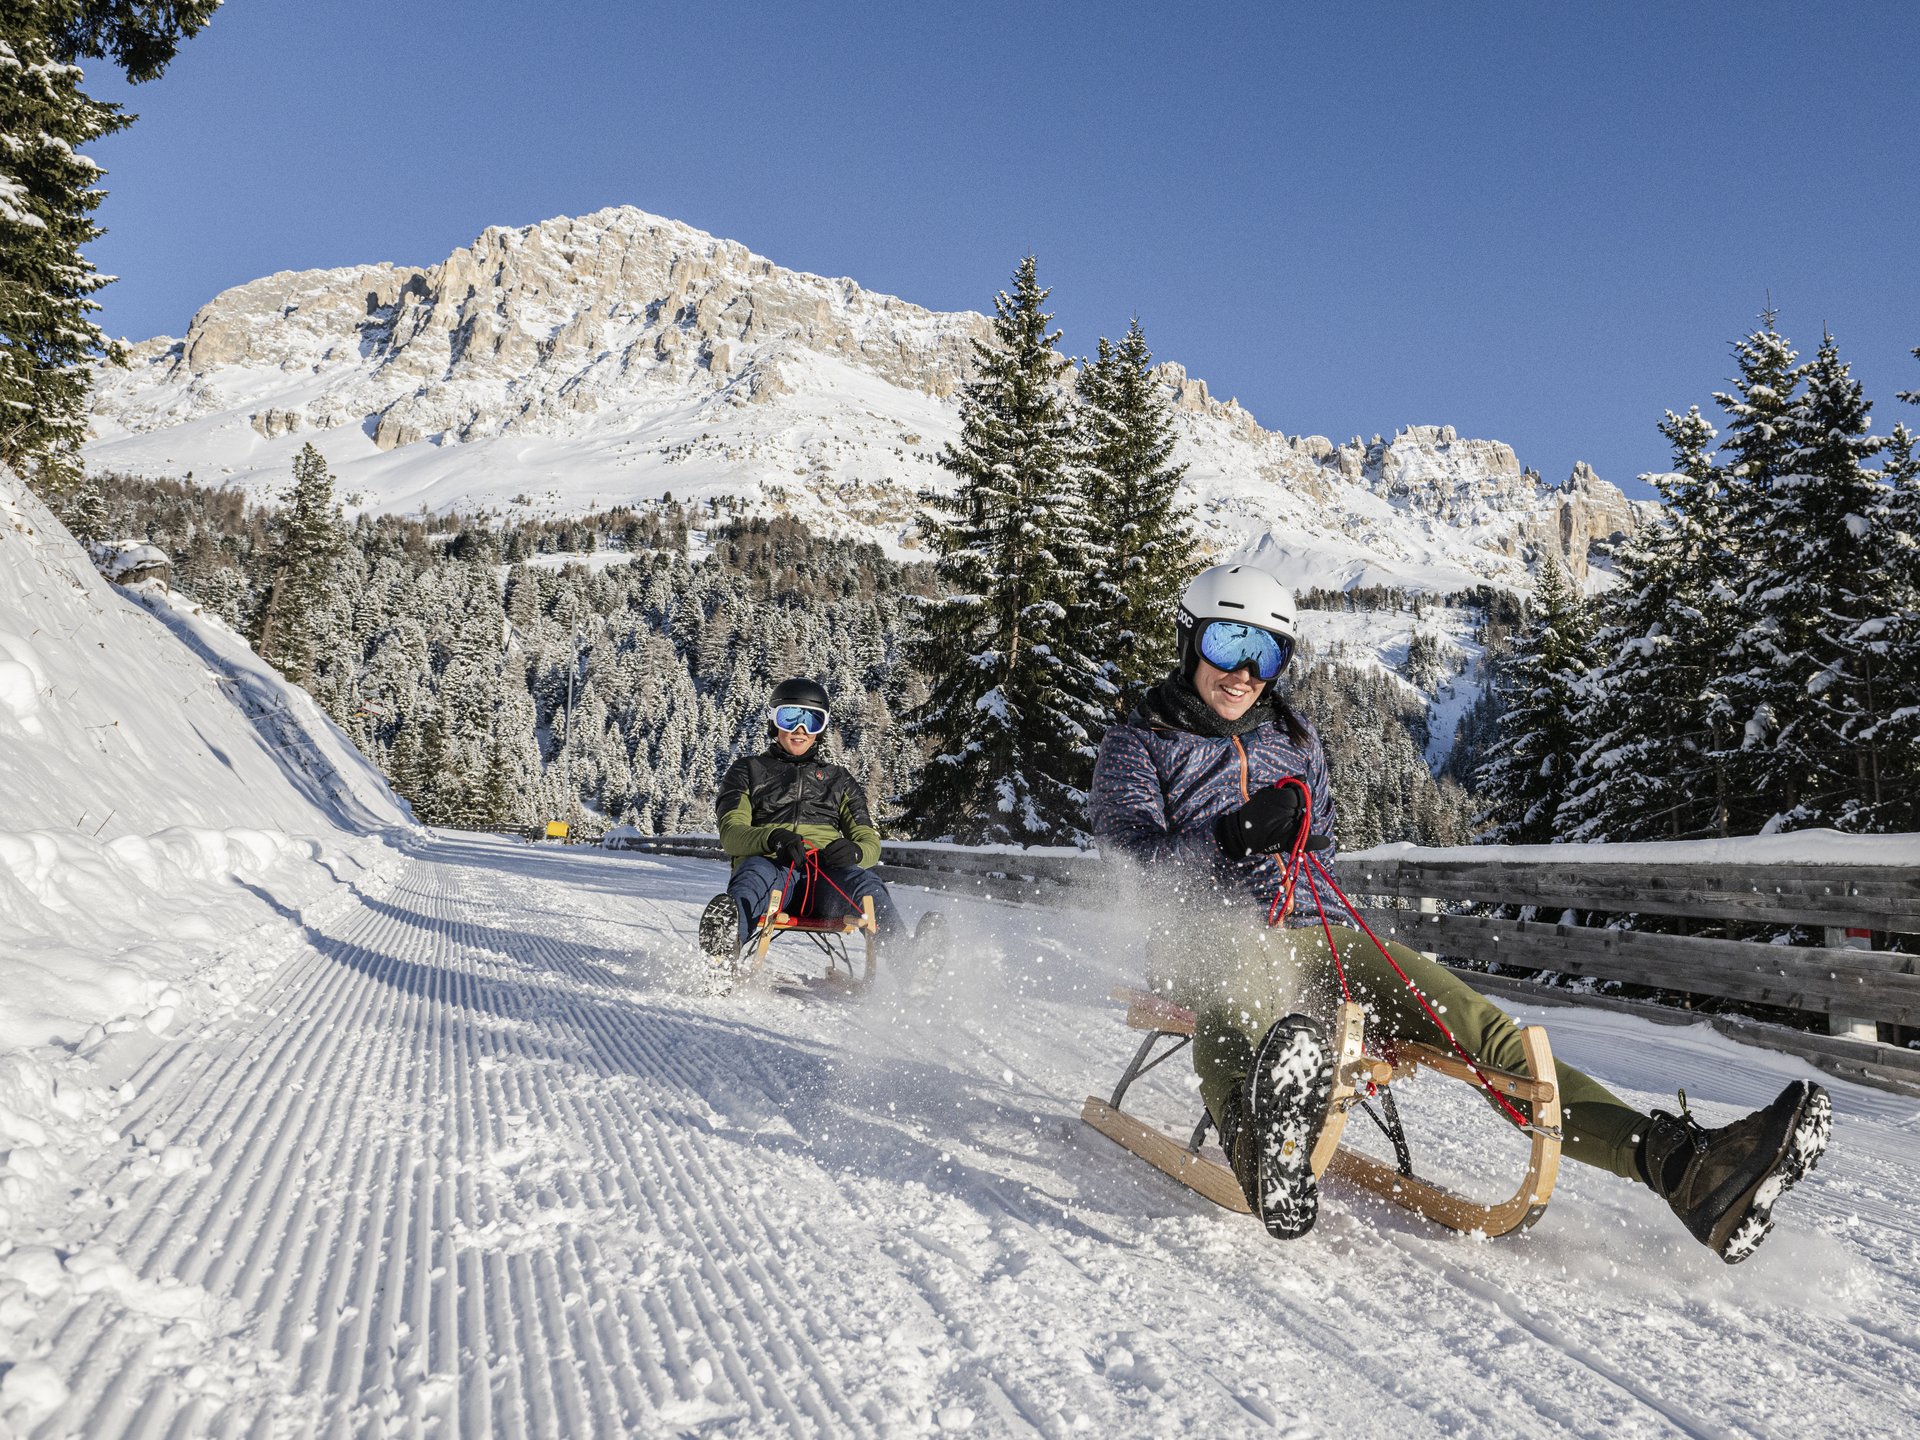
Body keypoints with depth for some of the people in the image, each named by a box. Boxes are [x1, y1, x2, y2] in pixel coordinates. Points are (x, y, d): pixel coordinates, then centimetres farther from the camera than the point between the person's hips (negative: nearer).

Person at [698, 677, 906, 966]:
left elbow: (869, 840, 19)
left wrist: (855, 851, -9)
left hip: (826, 877, 2)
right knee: (755, 872, -38)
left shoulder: (838, 779, 30)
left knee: (863, 881, -33)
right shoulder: (747, 771, 23)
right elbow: (731, 834, 6)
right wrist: (772, 838, -18)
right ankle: (721, 957, -67)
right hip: (771, 867, -2)